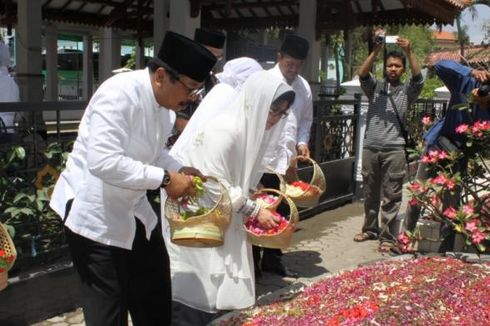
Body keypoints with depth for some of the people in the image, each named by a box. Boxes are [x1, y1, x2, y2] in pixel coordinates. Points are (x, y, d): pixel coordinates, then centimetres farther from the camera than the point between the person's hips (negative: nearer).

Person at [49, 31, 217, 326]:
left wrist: (178, 170, -4)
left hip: (132, 208, 9)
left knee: (155, 295, 18)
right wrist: (164, 178, -29)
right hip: (95, 214, -8)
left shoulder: (165, 101, 0)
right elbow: (103, 162, -35)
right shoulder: (120, 95, -27)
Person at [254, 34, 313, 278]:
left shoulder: (304, 87, 10)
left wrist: (302, 142, 2)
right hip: (263, 158, -6)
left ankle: (272, 259, 28)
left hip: (288, 159, 6)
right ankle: (252, 261, 14)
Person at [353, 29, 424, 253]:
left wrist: (409, 52, -17)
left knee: (391, 196, -1)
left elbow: (418, 78, -9)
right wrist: (377, 49, -15)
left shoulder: (407, 91, 9)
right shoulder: (375, 87, 11)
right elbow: (362, 74, -6)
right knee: (370, 193, 12)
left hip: (394, 149, -2)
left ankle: (387, 237, 5)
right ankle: (370, 229, 27)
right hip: (371, 147, 2)